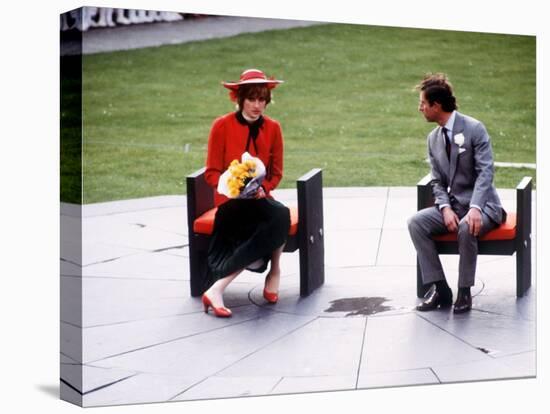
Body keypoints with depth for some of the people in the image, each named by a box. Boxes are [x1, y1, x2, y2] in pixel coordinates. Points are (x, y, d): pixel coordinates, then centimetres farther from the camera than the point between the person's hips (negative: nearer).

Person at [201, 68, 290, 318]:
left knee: (279, 218, -33)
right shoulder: (222, 126, -3)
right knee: (280, 216, -34)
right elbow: (211, 173, 0)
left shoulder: (272, 128, 7)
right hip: (230, 201, -4)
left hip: (259, 199, 4)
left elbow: (276, 173, 11)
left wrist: (263, 189, -11)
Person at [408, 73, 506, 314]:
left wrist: (475, 208, -31)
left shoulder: (474, 129, -11)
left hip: (481, 206, -6)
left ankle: (464, 292, -21)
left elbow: (485, 172, -17)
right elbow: (437, 182, 8)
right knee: (416, 222, -19)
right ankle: (438, 288, -16)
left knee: (467, 227, -38)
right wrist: (445, 208, -12)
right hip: (452, 205, 6)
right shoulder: (433, 138, 9)